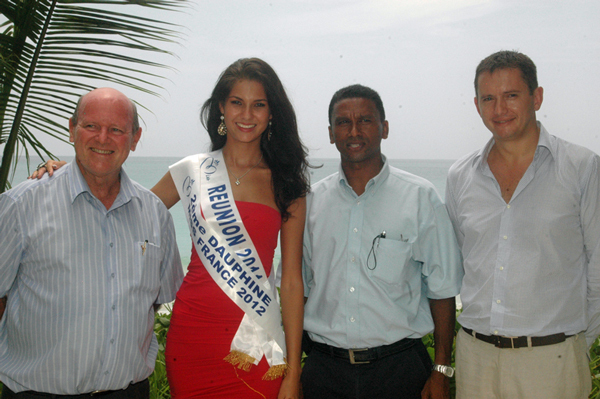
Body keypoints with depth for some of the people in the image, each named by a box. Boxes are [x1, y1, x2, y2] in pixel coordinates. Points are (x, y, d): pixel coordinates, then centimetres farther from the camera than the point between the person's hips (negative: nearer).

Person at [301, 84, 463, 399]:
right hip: (324, 370, 2)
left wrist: (441, 371, -4)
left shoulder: (420, 197, -2)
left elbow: (442, 288, -1)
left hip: (399, 369, -2)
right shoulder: (310, 201, 5)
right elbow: (296, 287, 10)